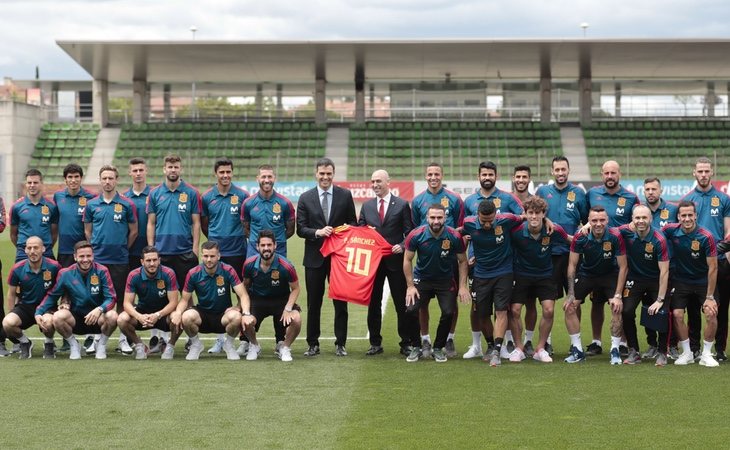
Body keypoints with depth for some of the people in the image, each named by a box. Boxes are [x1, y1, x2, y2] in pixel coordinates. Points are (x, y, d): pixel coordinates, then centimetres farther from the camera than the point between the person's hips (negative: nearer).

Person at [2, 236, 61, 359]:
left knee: (48, 321, -37)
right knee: (7, 323, -29)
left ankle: (49, 344, 1)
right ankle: (25, 343, 7)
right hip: (25, 306, 2)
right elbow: (12, 294, 8)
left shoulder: (54, 267, -11)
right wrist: (13, 315, 6)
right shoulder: (17, 269, -6)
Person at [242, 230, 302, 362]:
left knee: (296, 319, -29)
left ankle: (284, 348, 5)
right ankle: (254, 346, 9)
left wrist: (288, 309, -18)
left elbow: (295, 289, -7)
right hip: (257, 299, 1)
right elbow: (245, 286, 7)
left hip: (281, 300, -1)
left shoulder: (286, 266, -21)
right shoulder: (249, 264, -13)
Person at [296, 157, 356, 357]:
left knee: (341, 301, 3)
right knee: (313, 302, 6)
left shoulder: (345, 195, 3)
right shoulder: (305, 198, 3)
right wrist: (318, 232, -16)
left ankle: (340, 344, 11)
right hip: (315, 257, 0)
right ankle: (313, 344, 15)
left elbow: (353, 223, 8)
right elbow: (300, 229, 1)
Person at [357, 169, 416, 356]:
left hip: (395, 260, -3)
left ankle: (407, 343, 10)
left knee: (402, 303, 1)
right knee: (373, 303, 8)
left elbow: (409, 232, -1)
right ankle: (375, 343, 17)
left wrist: (402, 246, -17)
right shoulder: (366, 206, 10)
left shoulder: (402, 205, 0)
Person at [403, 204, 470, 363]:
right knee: (411, 309, -16)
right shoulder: (416, 235, -19)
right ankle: (416, 348, 5)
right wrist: (410, 286, -11)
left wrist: (462, 286, -10)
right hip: (421, 279, 0)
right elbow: (407, 260, -7)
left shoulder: (455, 237, -18)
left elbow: (462, 261, -4)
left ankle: (438, 348, 10)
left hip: (446, 280, 0)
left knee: (448, 313, -14)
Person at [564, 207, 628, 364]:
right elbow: (572, 264, -11)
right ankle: (577, 350, 3)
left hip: (610, 274, -2)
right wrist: (571, 294, -14)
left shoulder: (615, 237, -26)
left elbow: (623, 267, -16)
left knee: (617, 307, -21)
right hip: (586, 273, 2)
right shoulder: (580, 238, -22)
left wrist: (618, 295, -19)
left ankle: (615, 350, -6)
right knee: (570, 307, -9)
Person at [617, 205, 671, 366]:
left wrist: (660, 300, -23)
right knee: (626, 311, -14)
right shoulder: (625, 232, -15)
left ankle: (662, 353, 5)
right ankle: (634, 352, 2)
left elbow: (664, 271, -21)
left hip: (656, 280, -2)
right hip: (634, 279, 2)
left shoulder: (659, 240, -23)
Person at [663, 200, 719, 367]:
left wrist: (710, 297, -16)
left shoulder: (706, 237, -21)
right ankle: (687, 353, 8)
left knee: (711, 314, -16)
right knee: (677, 314, -12)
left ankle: (706, 354, 3)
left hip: (703, 282, -2)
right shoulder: (671, 230, -13)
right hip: (680, 281, 2)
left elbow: (712, 268, -17)